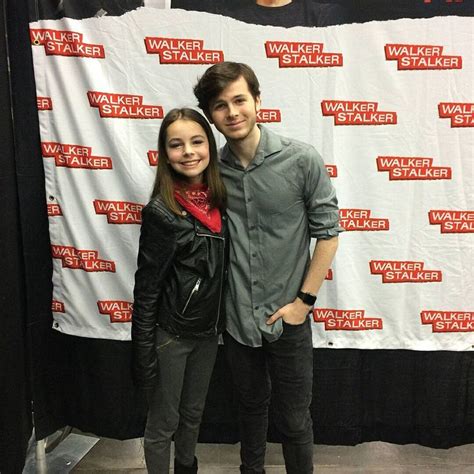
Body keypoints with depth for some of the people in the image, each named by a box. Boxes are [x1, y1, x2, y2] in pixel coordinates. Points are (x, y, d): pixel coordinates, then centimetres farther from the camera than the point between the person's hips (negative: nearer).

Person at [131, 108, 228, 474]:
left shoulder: (217, 200, -1)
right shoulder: (161, 212, -20)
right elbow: (146, 288, -17)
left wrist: (220, 321, 10)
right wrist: (144, 353, -16)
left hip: (209, 329, 6)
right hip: (170, 333, -6)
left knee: (194, 413, 24)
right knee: (164, 422, 12)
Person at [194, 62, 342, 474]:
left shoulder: (302, 161, -12)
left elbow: (328, 232, -7)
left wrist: (304, 300, -9)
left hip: (287, 319, -3)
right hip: (237, 318, 3)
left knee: (293, 419, 11)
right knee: (251, 406, 23)